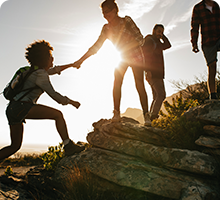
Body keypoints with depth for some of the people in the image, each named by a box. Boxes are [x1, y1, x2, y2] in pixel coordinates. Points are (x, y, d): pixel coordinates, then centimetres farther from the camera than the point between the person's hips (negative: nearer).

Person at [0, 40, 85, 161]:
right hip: (21, 107, -10)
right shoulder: (40, 74, -8)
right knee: (57, 114, -9)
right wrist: (71, 102, -1)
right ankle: (68, 146, -13)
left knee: (15, 146, 15)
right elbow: (53, 94, -12)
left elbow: (53, 70, 38)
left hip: (12, 110, 10)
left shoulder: (35, 70, 20)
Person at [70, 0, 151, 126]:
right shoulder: (106, 28, -5)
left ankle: (146, 116, -10)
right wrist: (80, 61, -11)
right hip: (123, 57, 4)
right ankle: (117, 113, -11)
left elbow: (140, 39, -19)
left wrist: (124, 48, -31)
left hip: (136, 56, -4)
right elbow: (96, 46, -4)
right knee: (117, 82, -14)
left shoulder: (127, 21, -18)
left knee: (139, 85, -13)